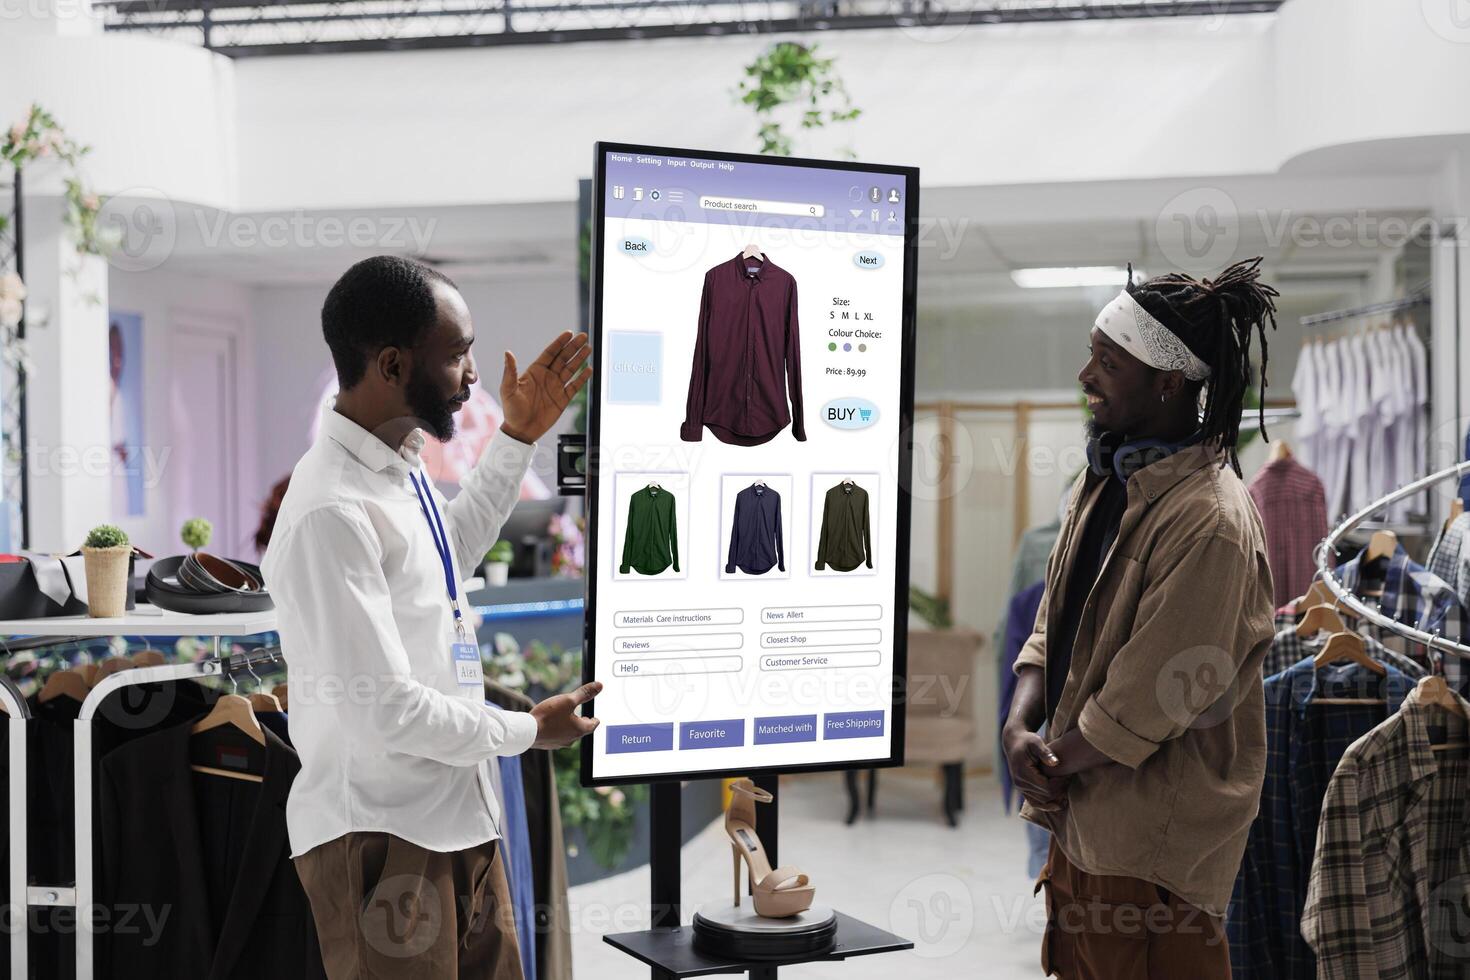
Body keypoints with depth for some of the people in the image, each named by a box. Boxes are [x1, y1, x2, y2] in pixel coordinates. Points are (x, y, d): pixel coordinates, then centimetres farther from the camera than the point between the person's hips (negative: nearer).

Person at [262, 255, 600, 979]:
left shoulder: (399, 468, 4)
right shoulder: (331, 512, -25)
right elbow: (386, 711, -25)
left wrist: (518, 437, 22)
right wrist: (529, 730, -10)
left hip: (458, 814, 9)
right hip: (380, 836, -9)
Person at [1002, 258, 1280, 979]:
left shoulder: (1210, 522, -23)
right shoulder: (1106, 478, 6)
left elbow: (1144, 706, -21)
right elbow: (1055, 623, 10)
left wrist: (1049, 761, -9)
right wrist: (1019, 728, -6)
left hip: (1152, 844, -8)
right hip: (1083, 811, 9)